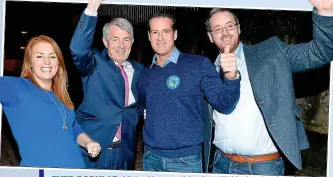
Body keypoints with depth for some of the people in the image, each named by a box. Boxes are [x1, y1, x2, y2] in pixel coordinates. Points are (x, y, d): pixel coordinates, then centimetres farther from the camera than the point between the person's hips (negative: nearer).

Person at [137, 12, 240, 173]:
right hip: (151, 156, 4)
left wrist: (231, 78, -31)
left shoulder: (198, 65, -7)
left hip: (186, 158, -4)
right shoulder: (145, 74, 6)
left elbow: (223, 104, -13)